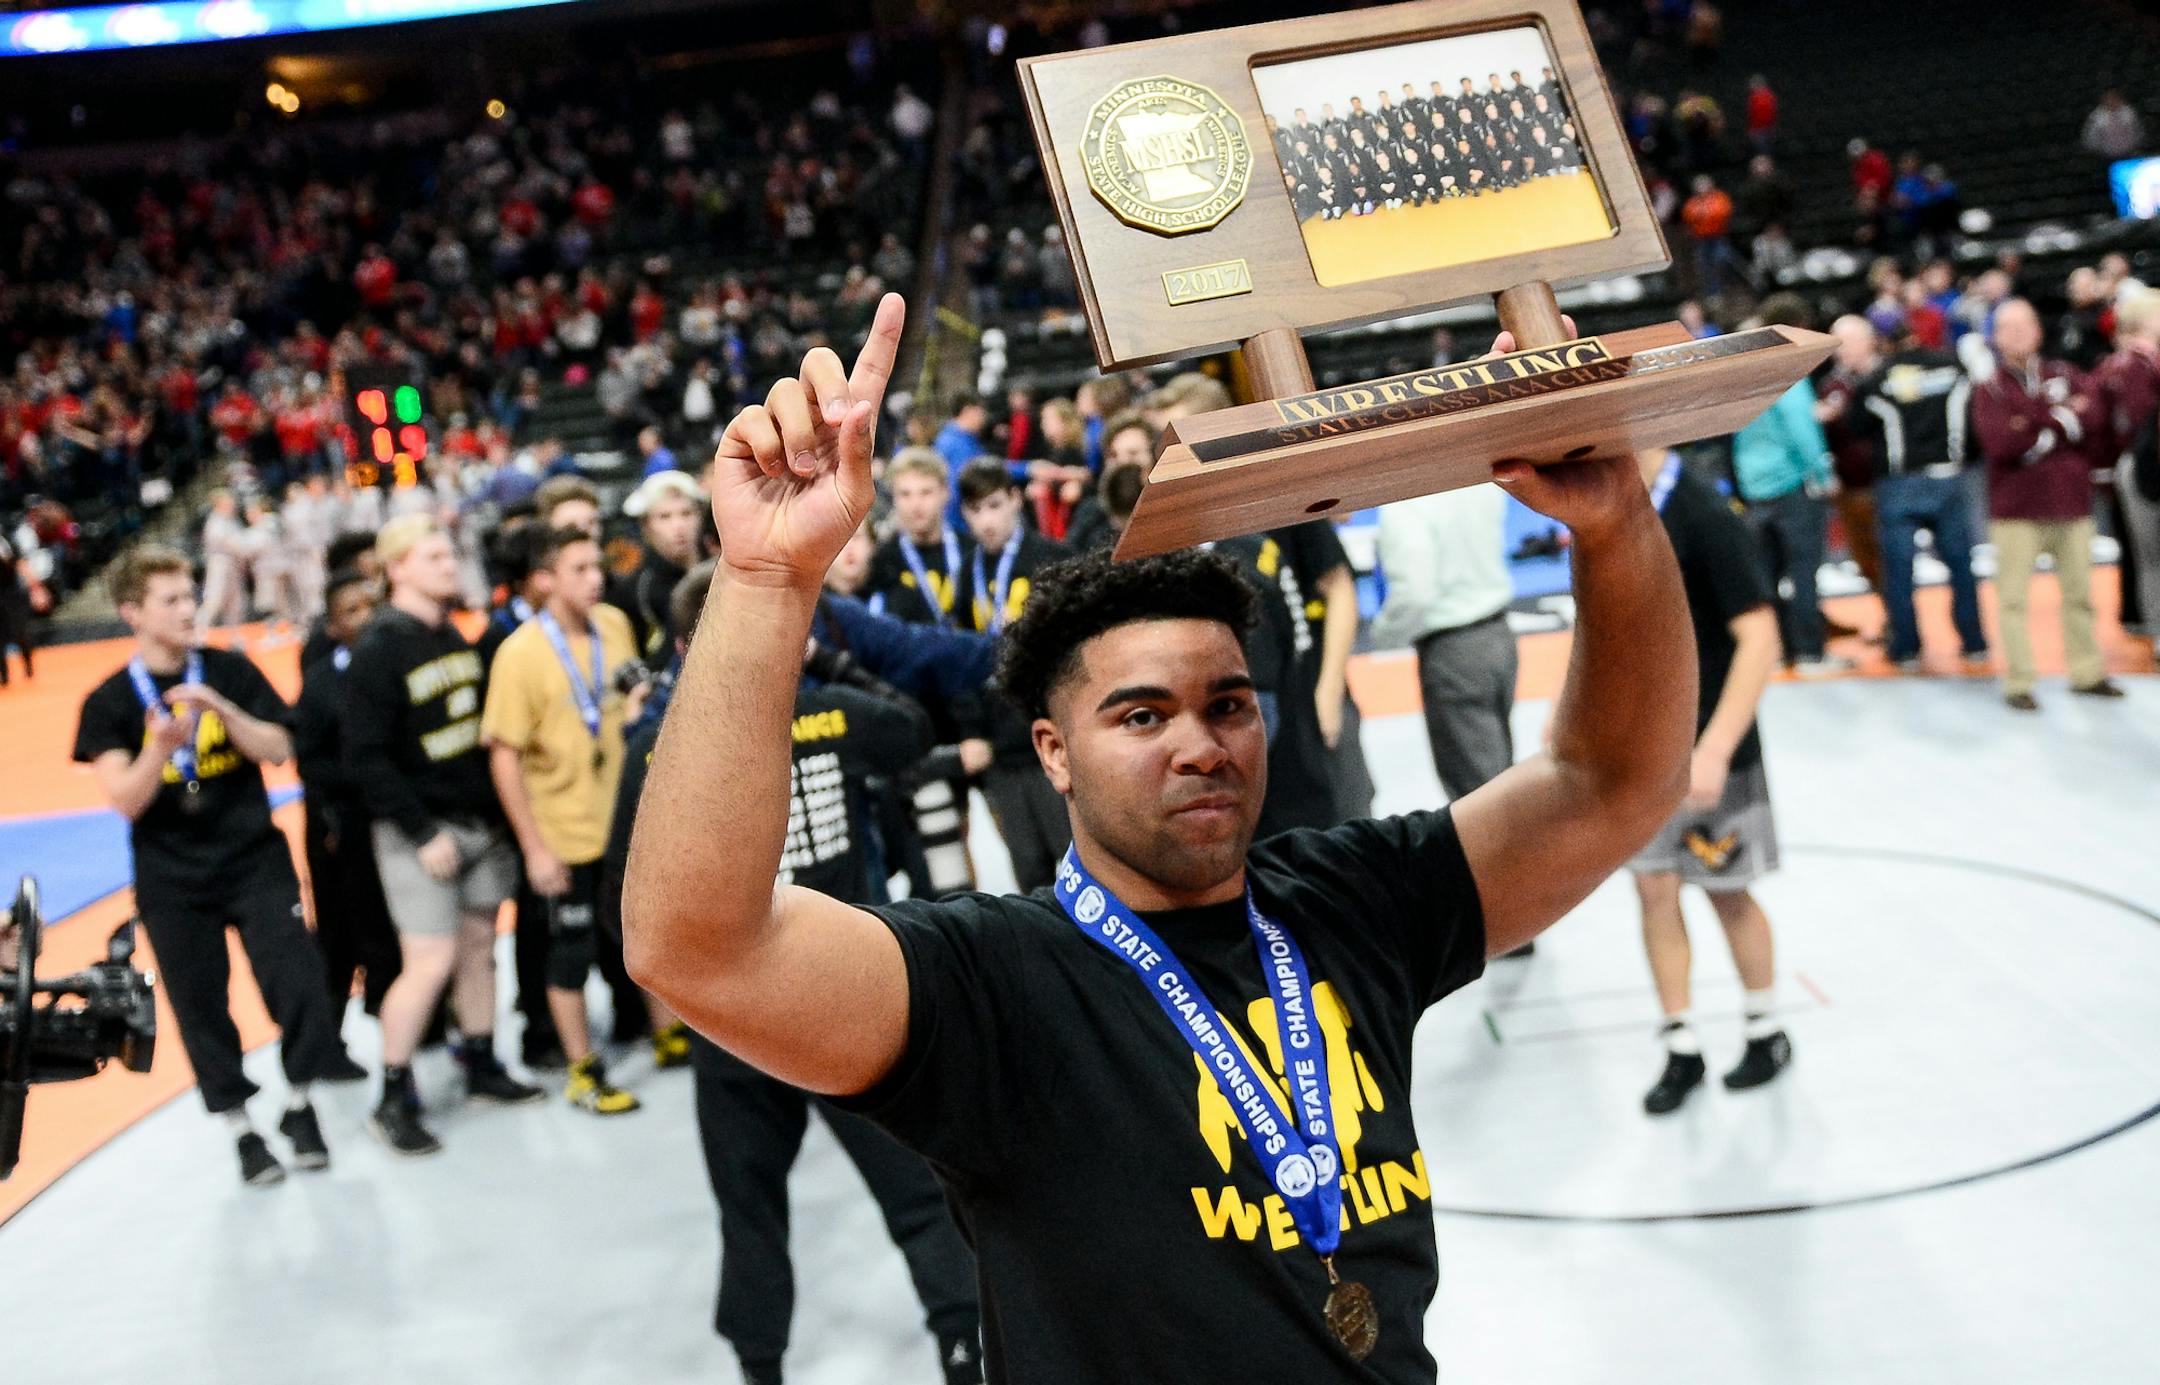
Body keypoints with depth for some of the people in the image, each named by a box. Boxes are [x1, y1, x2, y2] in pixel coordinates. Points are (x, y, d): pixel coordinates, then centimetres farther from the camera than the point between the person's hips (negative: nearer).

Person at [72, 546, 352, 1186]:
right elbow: (126, 801, -11)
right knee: (201, 1008, 6)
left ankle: (299, 1105, 15)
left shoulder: (230, 672, -1)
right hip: (171, 883, 0)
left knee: (297, 982, -7)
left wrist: (220, 709, -20)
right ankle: (243, 1131, 21)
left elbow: (278, 751, -4)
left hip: (256, 860, 0)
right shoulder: (109, 702, -4)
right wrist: (161, 744, -29)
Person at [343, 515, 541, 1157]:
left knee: (478, 945, 13)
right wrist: (422, 834, -17)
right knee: (431, 962, -8)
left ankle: (481, 1064, 29)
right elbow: (368, 756, -15)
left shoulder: (457, 637, 9)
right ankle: (394, 1101, 5)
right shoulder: (379, 650, -12)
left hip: (480, 821, 7)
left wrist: (497, 810, 7)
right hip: (419, 832, -7)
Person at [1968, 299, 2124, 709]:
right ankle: (2018, 682, 2)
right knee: (2013, 597, -4)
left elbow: (2094, 423, -5)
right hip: (2016, 509, -3)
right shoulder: (1988, 389, 1)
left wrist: (2036, 426, -14)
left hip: (2072, 505, 3)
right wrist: (2064, 418, -11)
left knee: (2079, 592, 10)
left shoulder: (2066, 376, 10)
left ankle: (2087, 671, 22)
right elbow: (1998, 443, -15)